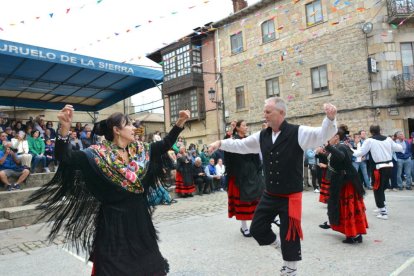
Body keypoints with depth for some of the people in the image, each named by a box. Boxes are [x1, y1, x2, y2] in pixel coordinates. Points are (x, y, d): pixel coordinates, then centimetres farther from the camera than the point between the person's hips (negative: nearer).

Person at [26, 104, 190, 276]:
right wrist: (65, 127, -41)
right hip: (114, 222, -5)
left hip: (139, 220, 6)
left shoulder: (138, 150, 3)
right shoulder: (99, 154, -14)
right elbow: (64, 157, -24)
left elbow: (165, 144, 12)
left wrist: (180, 123, 4)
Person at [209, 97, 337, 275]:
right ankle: (276, 243, 44)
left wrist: (330, 118, -40)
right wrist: (221, 143, 6)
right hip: (269, 195, 5)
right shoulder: (262, 136, 3)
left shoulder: (298, 132, -13)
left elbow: (323, 135, -22)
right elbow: (241, 145, 11)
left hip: (291, 196, -5)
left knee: (289, 234, 9)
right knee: (257, 228, 13)